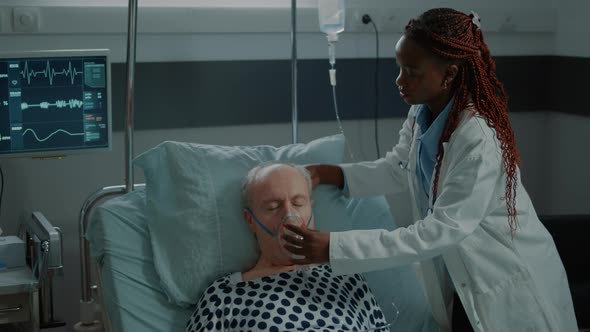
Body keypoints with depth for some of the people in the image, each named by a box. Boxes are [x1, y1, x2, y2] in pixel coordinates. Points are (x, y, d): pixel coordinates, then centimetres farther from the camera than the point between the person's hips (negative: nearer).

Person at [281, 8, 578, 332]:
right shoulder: (421, 113, -7)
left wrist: (335, 247, -36)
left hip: (510, 282, -6)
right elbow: (396, 170, 7)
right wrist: (330, 174, -10)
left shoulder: (479, 139, -32)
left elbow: (441, 230, -33)